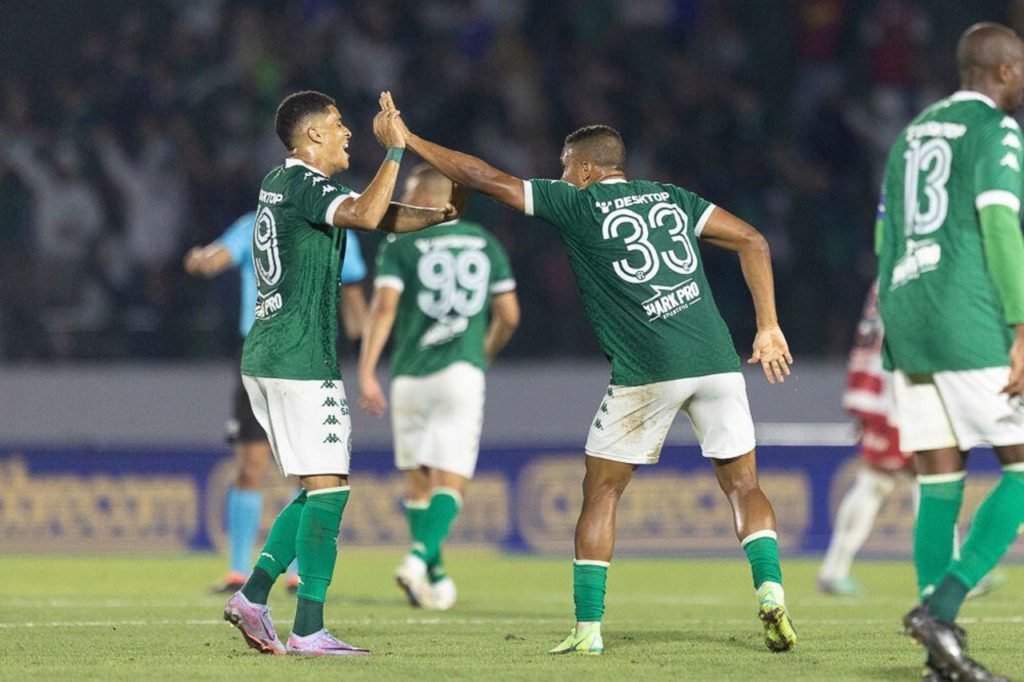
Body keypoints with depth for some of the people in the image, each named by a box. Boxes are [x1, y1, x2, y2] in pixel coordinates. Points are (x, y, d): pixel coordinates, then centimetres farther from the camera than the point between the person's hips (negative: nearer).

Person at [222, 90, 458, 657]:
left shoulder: (279, 184, 18)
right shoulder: (303, 184, -11)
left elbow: (380, 216, 22)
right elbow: (366, 215, -31)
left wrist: (444, 214, 10)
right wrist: (394, 150, -22)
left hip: (263, 358, 10)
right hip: (301, 361, -10)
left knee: (318, 491, 14)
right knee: (328, 489, -7)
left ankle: (253, 596, 5)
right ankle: (308, 631, -10)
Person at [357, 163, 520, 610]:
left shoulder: (401, 243, 1)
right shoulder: (485, 244, 11)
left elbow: (384, 307, -10)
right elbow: (508, 316, 11)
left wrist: (366, 373, -12)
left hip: (409, 376, -1)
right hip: (462, 373, 1)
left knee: (418, 481, 13)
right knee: (450, 483, -4)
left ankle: (433, 574, 15)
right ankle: (421, 557, -27)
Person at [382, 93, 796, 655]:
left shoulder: (577, 204, 5)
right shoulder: (671, 198, 17)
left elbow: (488, 179, 8)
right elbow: (752, 240, 10)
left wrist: (409, 142, 17)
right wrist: (768, 328, 11)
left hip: (646, 372, -4)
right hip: (715, 358, 4)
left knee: (601, 491, 10)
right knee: (742, 484, 13)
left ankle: (588, 626, 7)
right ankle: (771, 593, -7)